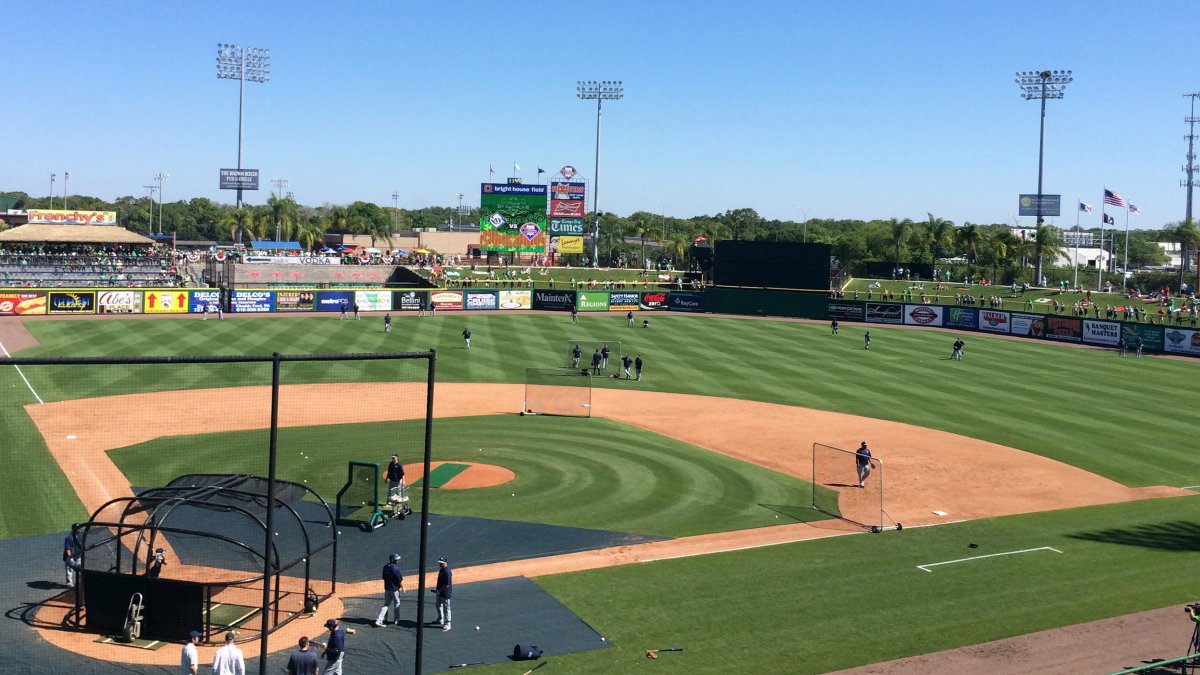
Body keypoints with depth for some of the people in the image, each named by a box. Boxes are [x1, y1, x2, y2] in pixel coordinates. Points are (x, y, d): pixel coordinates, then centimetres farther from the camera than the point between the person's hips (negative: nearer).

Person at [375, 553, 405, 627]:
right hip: (395, 589, -6)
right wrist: (402, 587, -2)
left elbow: (384, 578, 10)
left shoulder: (385, 567, 3)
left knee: (386, 604, 12)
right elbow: (400, 579, -15)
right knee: (397, 604, 12)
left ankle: (379, 620, -1)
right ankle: (396, 621, 23)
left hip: (387, 588, 6)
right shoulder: (395, 568, -19)